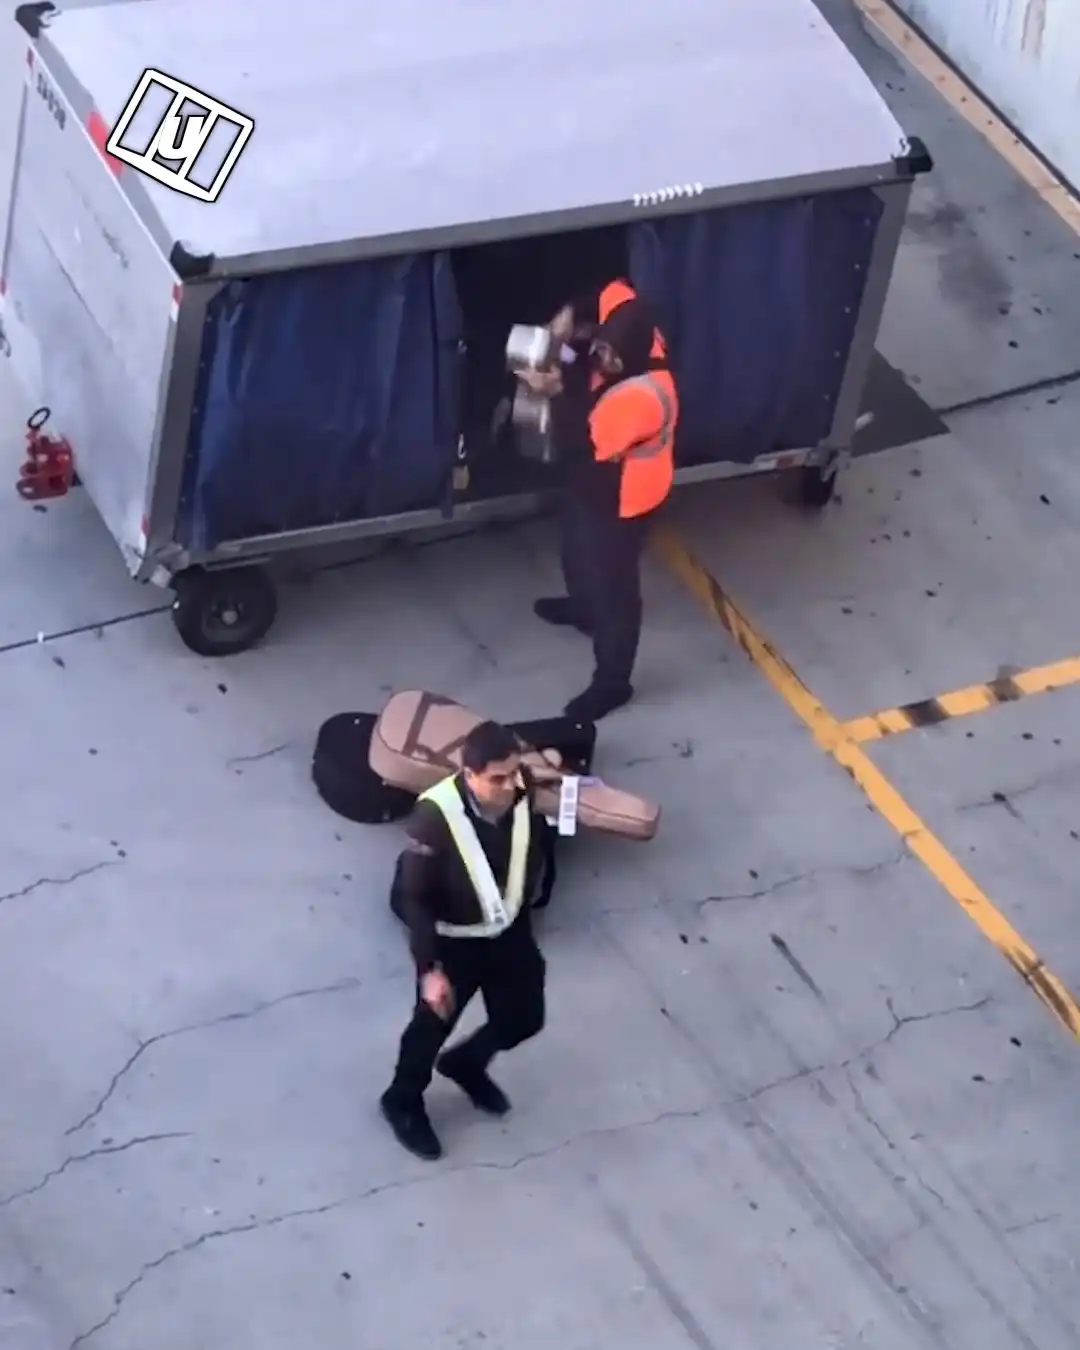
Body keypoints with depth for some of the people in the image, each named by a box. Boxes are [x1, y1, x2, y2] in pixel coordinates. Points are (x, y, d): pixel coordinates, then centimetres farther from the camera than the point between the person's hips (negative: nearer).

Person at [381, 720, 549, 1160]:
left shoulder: (523, 792, -19)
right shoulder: (436, 815, -34)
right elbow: (413, 897, -25)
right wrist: (429, 968, -24)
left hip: (509, 931, 5)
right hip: (453, 941, -5)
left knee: (525, 1018, 20)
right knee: (432, 1024, 16)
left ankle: (466, 1064, 51)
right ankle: (403, 1101, 45)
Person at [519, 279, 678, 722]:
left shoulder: (640, 398, -43)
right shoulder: (633, 336, -20)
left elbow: (583, 447, -38)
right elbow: (613, 296, 0)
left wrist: (556, 393, -33)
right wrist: (572, 320, -17)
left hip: (618, 500, -9)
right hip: (592, 483, 9)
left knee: (613, 586, 11)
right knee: (578, 552, 35)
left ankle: (612, 682, 30)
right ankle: (581, 608, 66)